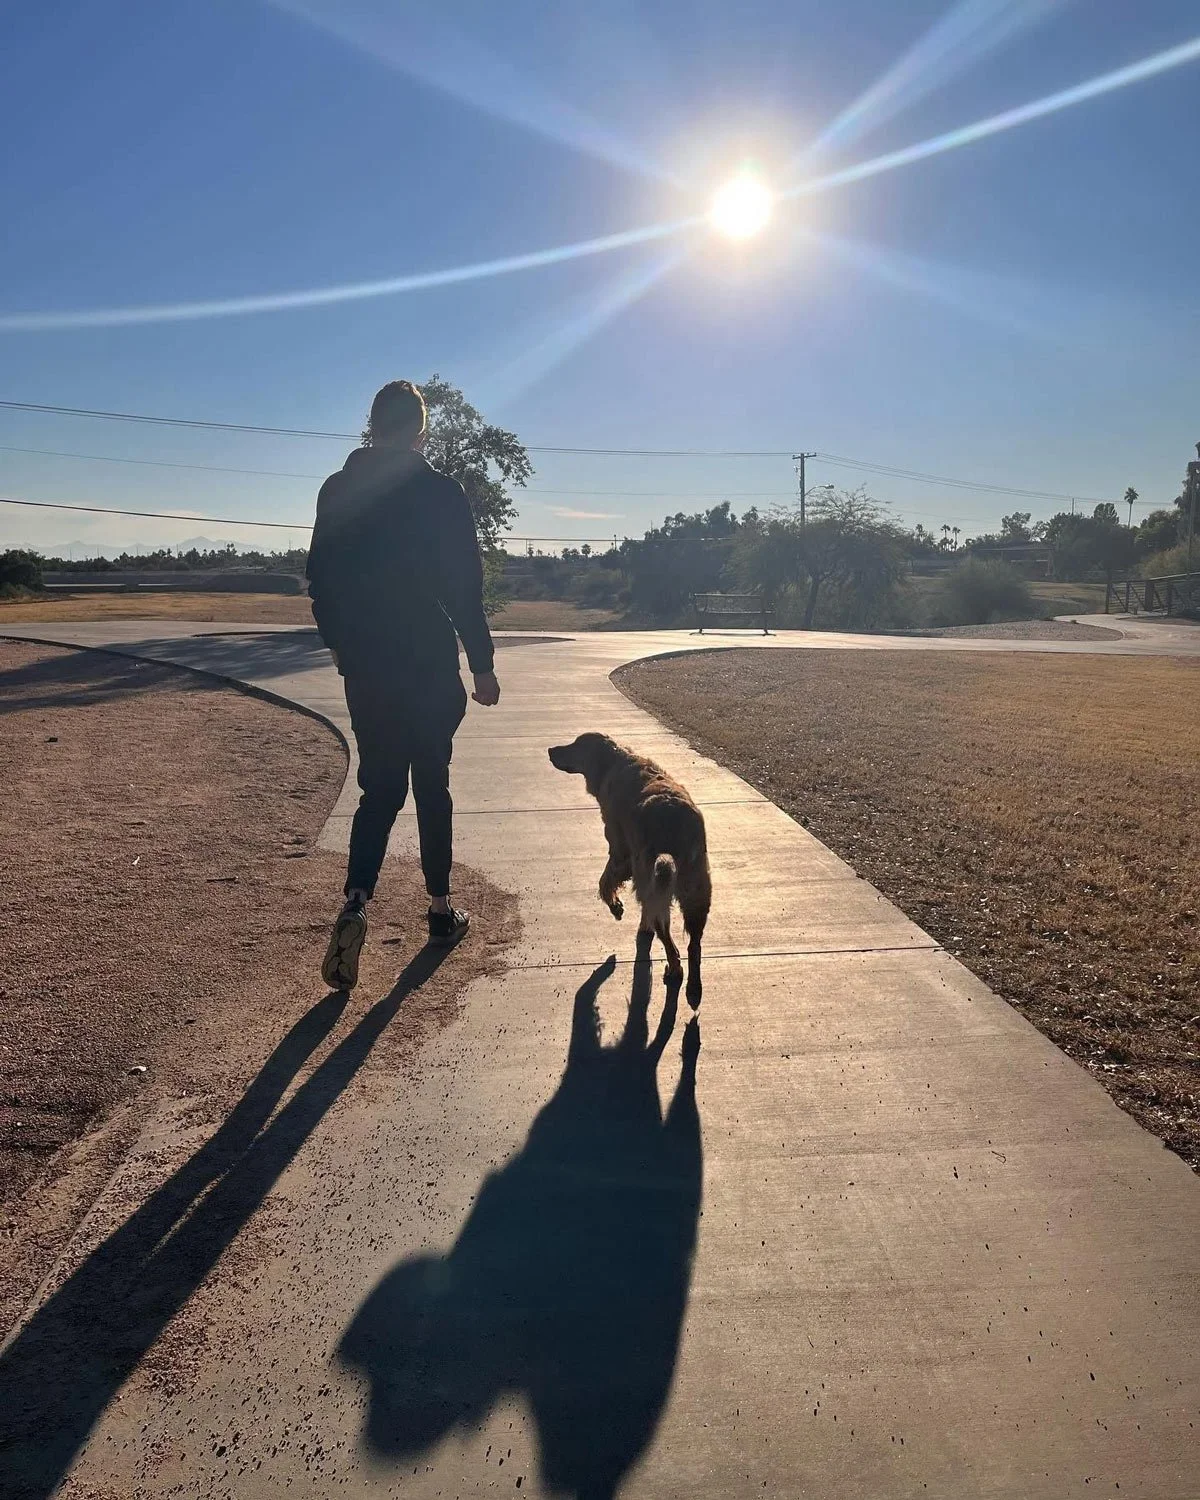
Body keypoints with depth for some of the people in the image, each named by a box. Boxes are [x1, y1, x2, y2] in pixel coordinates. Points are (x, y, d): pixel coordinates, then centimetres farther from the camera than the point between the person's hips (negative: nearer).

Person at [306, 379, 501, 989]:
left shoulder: (336, 491, 4)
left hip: (365, 669, 3)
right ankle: (440, 909, 21)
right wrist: (482, 664, -2)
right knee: (432, 787, 11)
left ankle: (356, 902, -13)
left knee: (379, 789, 8)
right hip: (431, 667, -2)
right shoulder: (440, 492, -7)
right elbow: (466, 585, -9)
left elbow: (320, 580, 8)